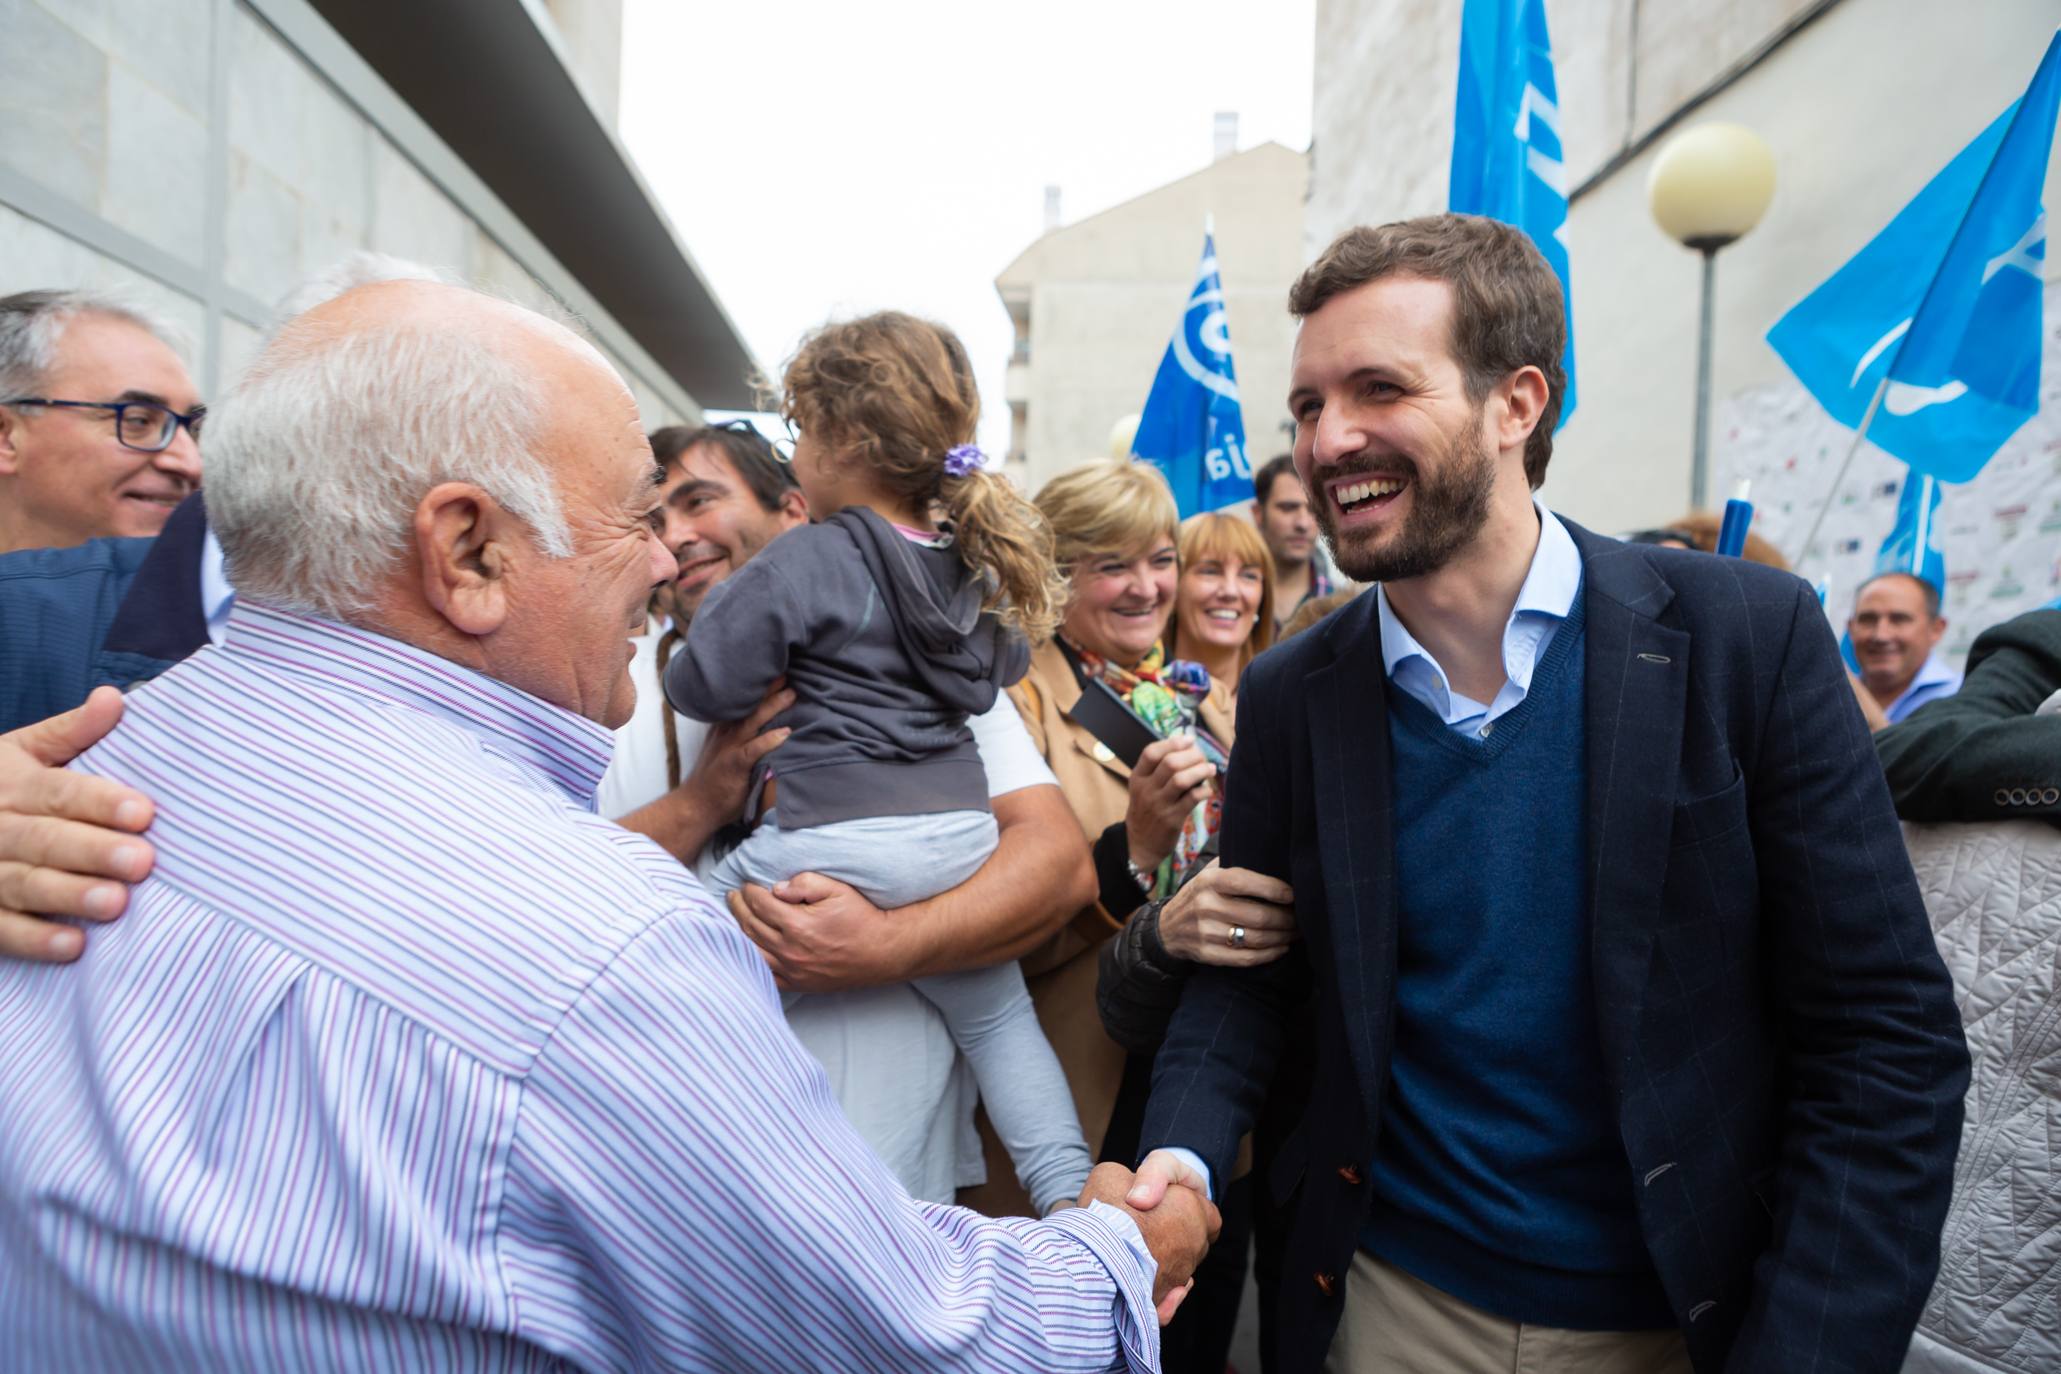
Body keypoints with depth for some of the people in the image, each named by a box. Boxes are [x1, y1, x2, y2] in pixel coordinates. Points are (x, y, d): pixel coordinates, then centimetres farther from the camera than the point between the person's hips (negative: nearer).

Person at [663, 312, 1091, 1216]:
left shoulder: (810, 558, -9)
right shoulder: (973, 557, 9)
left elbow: (698, 685, -6)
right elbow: (1007, 664, 27)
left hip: (835, 843, -6)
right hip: (961, 834, 7)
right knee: (998, 1018, 22)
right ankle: (1068, 1195, 20)